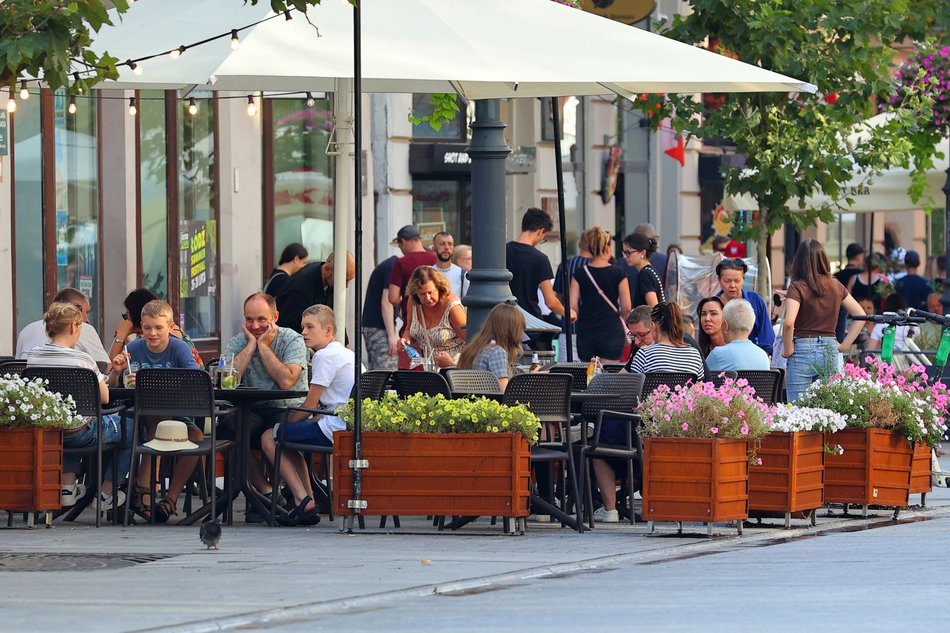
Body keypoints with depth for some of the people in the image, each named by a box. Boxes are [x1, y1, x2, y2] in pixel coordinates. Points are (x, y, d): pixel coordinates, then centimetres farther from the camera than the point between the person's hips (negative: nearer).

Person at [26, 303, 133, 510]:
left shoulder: (33, 356, -6)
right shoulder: (83, 360, -19)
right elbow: (104, 398, -9)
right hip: (80, 435, -5)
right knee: (131, 426, 20)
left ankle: (67, 485, 31)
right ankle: (107, 492, 25)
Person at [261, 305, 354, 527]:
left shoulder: (325, 355, -9)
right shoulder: (347, 355, 22)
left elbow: (310, 405, -9)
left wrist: (287, 423, 7)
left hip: (336, 428, -10)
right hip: (351, 425, 10)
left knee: (269, 438, -3)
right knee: (288, 439, 28)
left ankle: (303, 501, -10)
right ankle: (308, 502, 16)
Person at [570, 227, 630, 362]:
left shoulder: (579, 274, -1)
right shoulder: (618, 274, -6)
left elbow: (572, 306, -2)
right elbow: (626, 308, -3)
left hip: (586, 331, 2)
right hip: (612, 331, -2)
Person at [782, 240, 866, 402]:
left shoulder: (797, 287, -9)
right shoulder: (835, 286, 6)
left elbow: (789, 322, -22)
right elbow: (860, 315, 11)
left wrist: (788, 349, -7)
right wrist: (845, 344, 11)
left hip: (803, 350, -5)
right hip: (830, 349, 5)